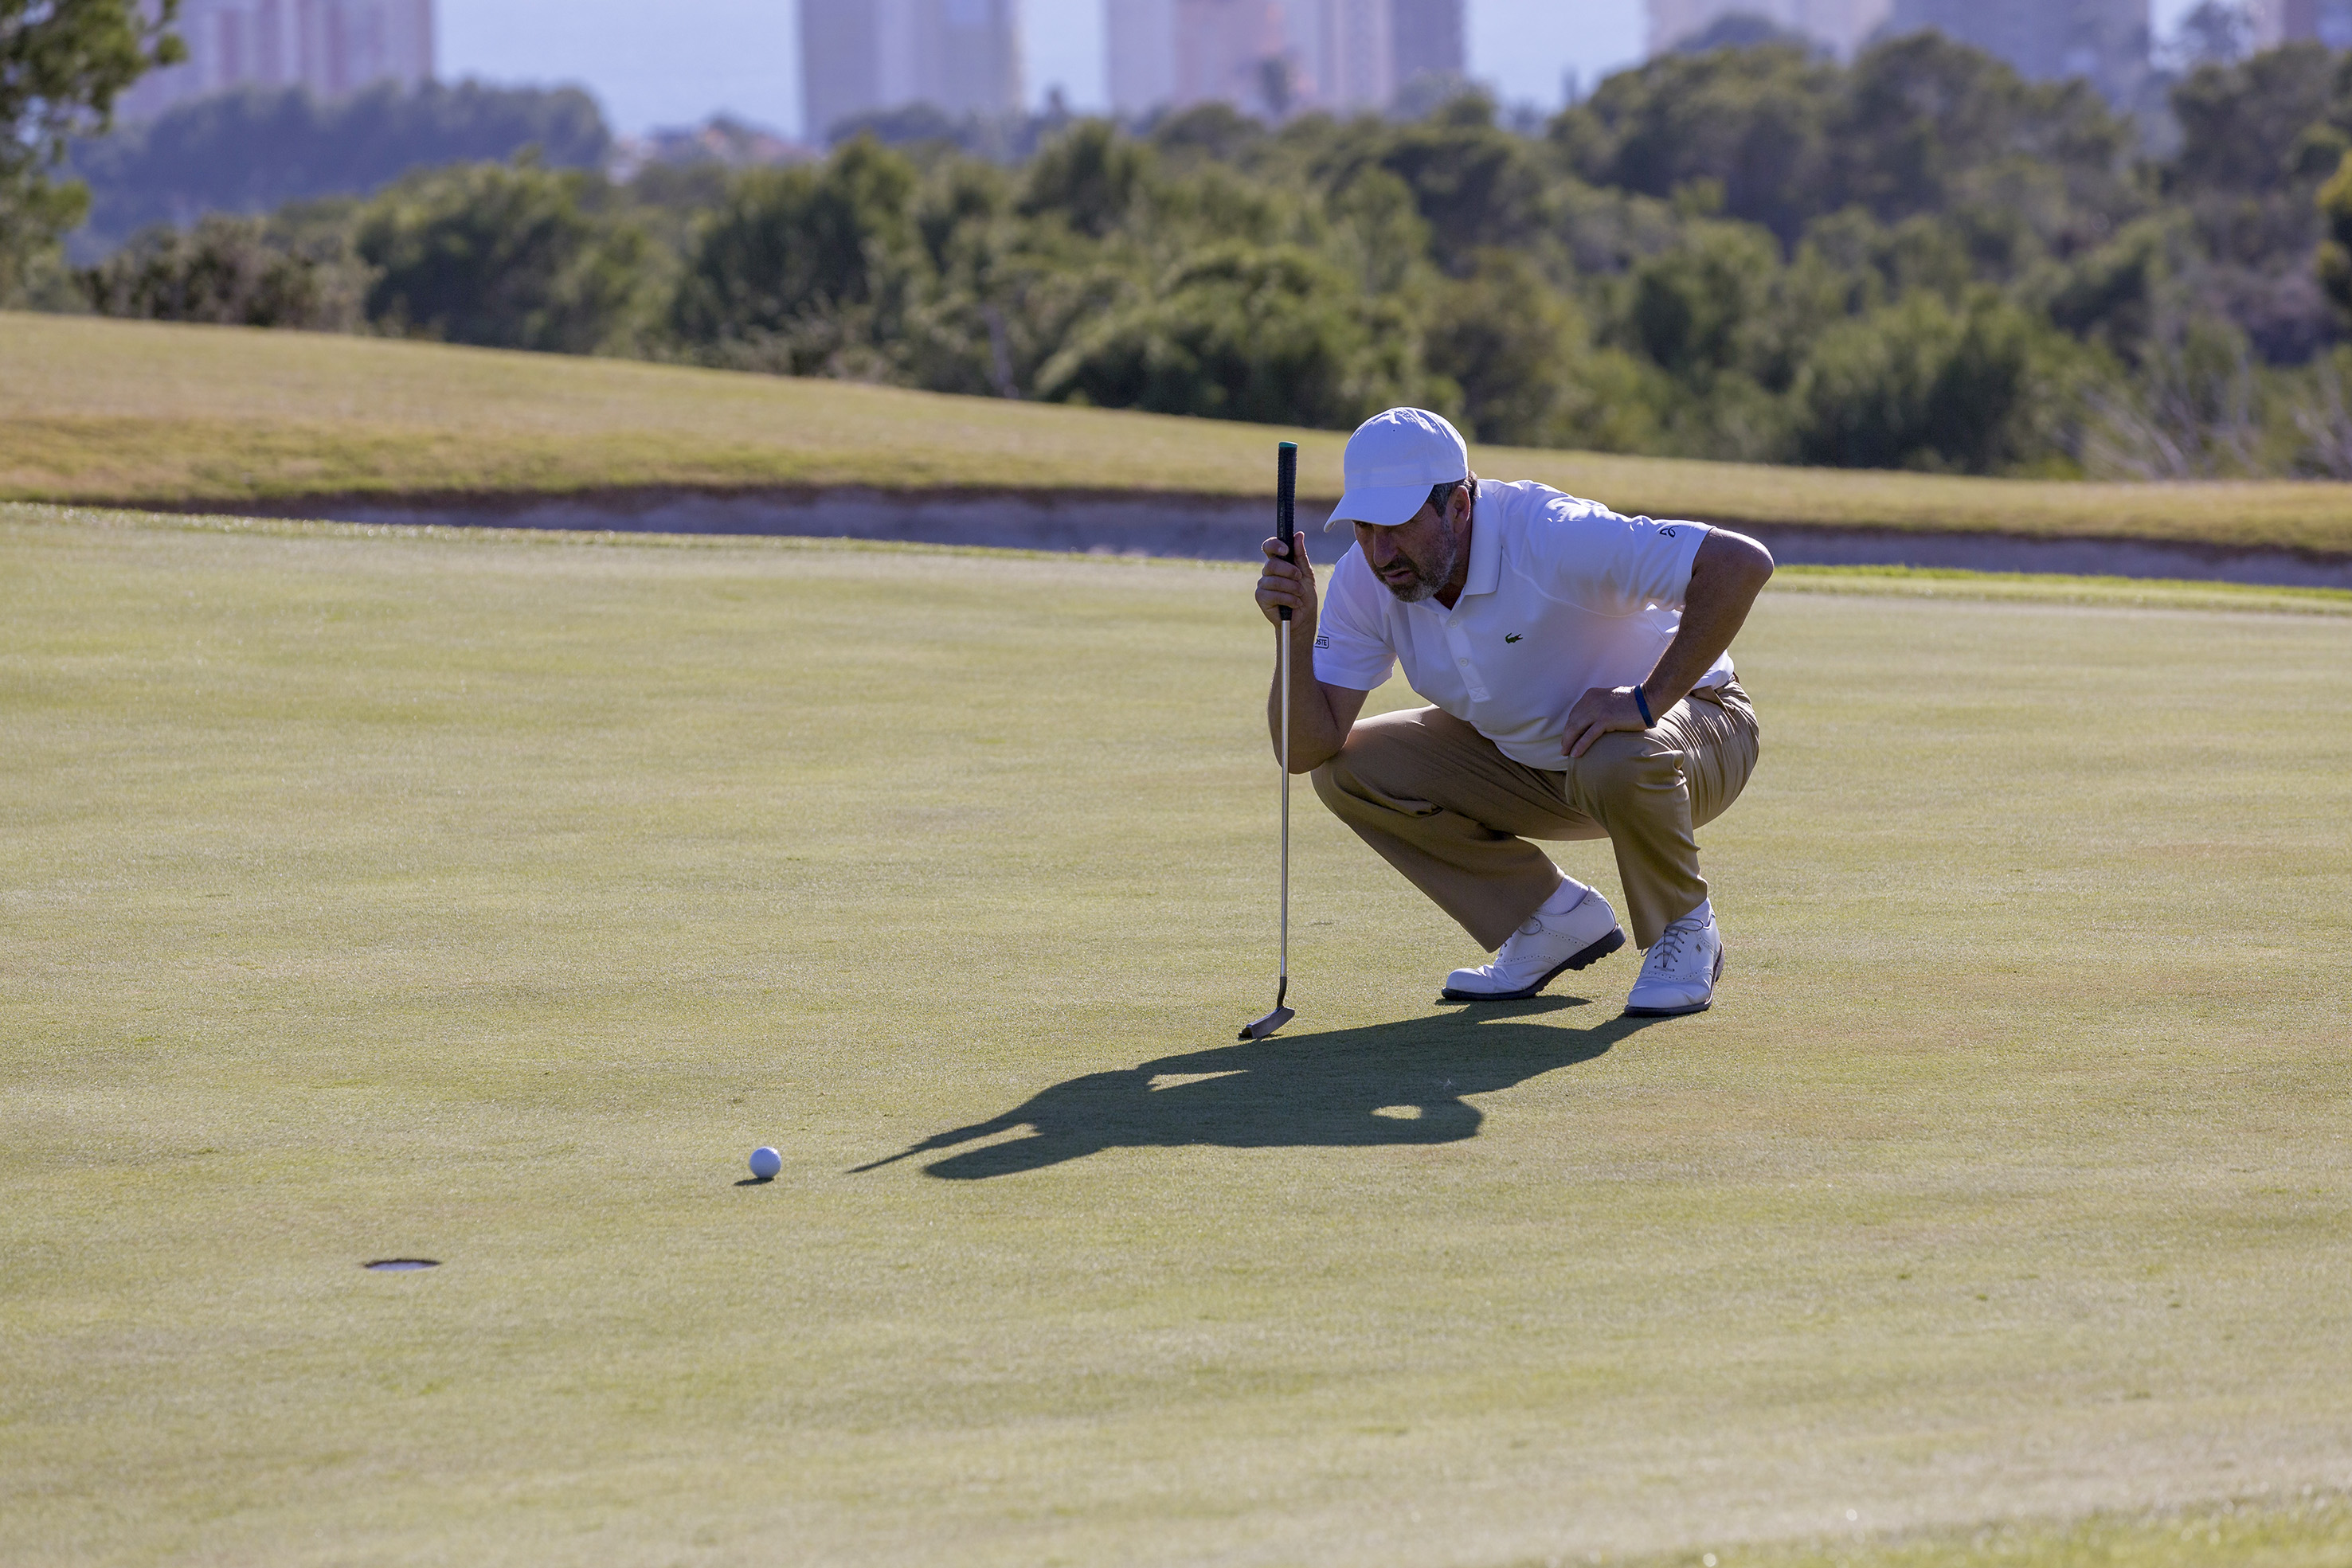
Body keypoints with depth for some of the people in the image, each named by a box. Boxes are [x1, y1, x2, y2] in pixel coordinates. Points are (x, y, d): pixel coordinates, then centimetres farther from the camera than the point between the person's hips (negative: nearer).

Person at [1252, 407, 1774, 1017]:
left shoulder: (1552, 538, -33)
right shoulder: (1365, 581, -14)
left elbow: (1741, 563, -39)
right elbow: (1306, 749, -16)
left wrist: (1647, 700, -37)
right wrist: (1297, 633, -32)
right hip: (1530, 758, 6)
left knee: (1617, 762, -41)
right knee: (1346, 772, -9)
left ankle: (1684, 929, -9)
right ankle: (1556, 919, 3)